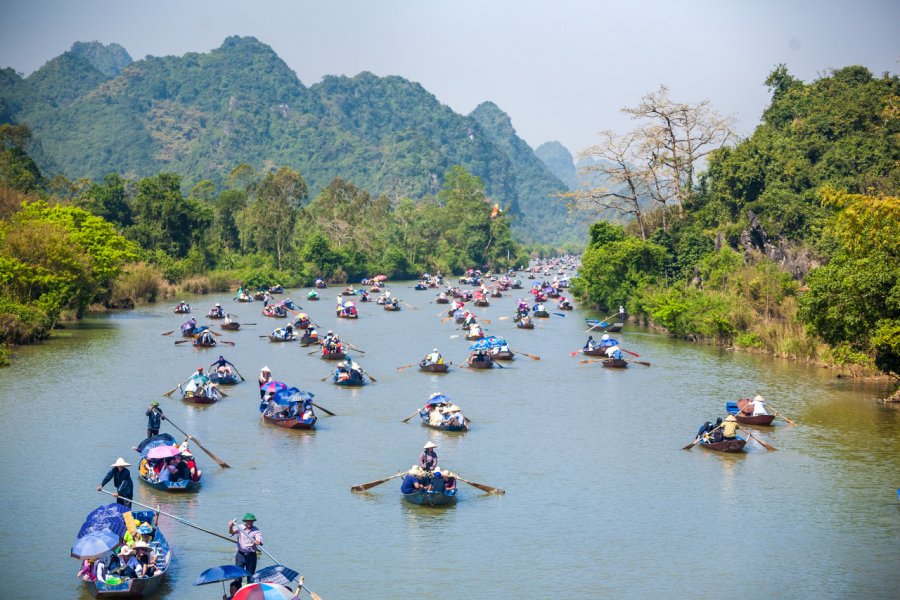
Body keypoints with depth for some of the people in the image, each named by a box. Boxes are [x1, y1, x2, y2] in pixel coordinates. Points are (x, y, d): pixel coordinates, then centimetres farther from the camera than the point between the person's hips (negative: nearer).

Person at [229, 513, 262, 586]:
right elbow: (231, 532, -15)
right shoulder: (240, 528, 1)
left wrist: (258, 542, -37)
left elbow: (259, 541, -13)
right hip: (241, 554, 0)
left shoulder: (256, 531, 0)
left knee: (250, 574, 6)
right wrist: (230, 527, -37)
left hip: (251, 555, 0)